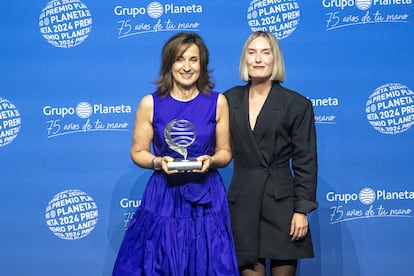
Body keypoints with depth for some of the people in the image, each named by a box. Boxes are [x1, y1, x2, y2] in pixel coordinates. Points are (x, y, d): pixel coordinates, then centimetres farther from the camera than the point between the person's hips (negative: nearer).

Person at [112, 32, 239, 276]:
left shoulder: (217, 102, 1)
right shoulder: (150, 104, -1)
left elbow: (225, 153, 8)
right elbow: (138, 152, 6)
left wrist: (210, 160, -13)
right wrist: (158, 162, -14)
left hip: (207, 198, 1)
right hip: (164, 198, -1)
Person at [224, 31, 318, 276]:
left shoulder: (297, 104, 0)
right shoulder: (230, 99, 8)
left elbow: (306, 162, -2)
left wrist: (302, 210, -7)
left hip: (281, 203, -2)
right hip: (242, 204, 2)